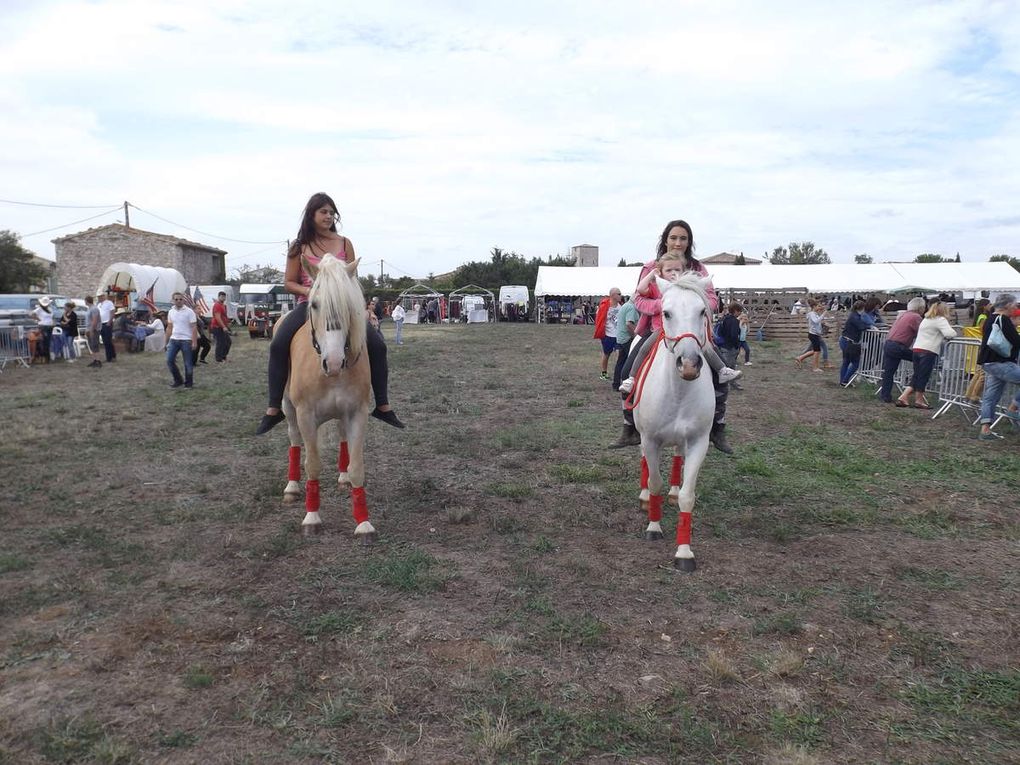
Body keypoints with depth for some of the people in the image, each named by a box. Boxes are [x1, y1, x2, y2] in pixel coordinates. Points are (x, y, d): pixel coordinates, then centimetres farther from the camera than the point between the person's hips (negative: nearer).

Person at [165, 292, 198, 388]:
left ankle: (188, 382, 14)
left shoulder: (189, 312, -8)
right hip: (173, 340, 5)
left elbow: (194, 328, -11)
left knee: (188, 363, 1)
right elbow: (169, 328, 16)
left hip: (186, 340, -5)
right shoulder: (171, 312, 9)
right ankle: (178, 380, 13)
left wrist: (194, 342, -18)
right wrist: (167, 342, 14)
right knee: (169, 360, -1)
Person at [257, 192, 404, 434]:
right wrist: (309, 291, -13)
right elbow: (289, 283, 7)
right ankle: (273, 409, -18)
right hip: (308, 305, -1)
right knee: (278, 344, -27)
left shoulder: (344, 244, 9)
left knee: (377, 344, -19)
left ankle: (383, 406, -8)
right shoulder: (299, 248, 7)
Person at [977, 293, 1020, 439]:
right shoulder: (1003, 320, -12)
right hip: (999, 363, -10)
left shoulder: (990, 320, 19)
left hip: (989, 363, 10)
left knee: (990, 397, 8)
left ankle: (985, 430, 7)